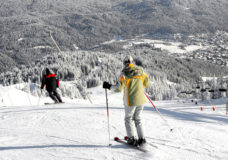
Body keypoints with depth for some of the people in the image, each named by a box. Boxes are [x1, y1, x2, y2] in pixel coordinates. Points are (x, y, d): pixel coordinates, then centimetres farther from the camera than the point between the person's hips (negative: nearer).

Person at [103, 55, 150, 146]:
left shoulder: (124, 73, -12)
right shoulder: (140, 71, 3)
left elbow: (119, 88, -19)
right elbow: (147, 84, 11)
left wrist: (109, 86, -5)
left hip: (130, 101, -5)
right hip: (141, 100, 5)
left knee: (129, 119, 12)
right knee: (138, 119, 19)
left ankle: (132, 139, 7)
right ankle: (142, 139, 14)